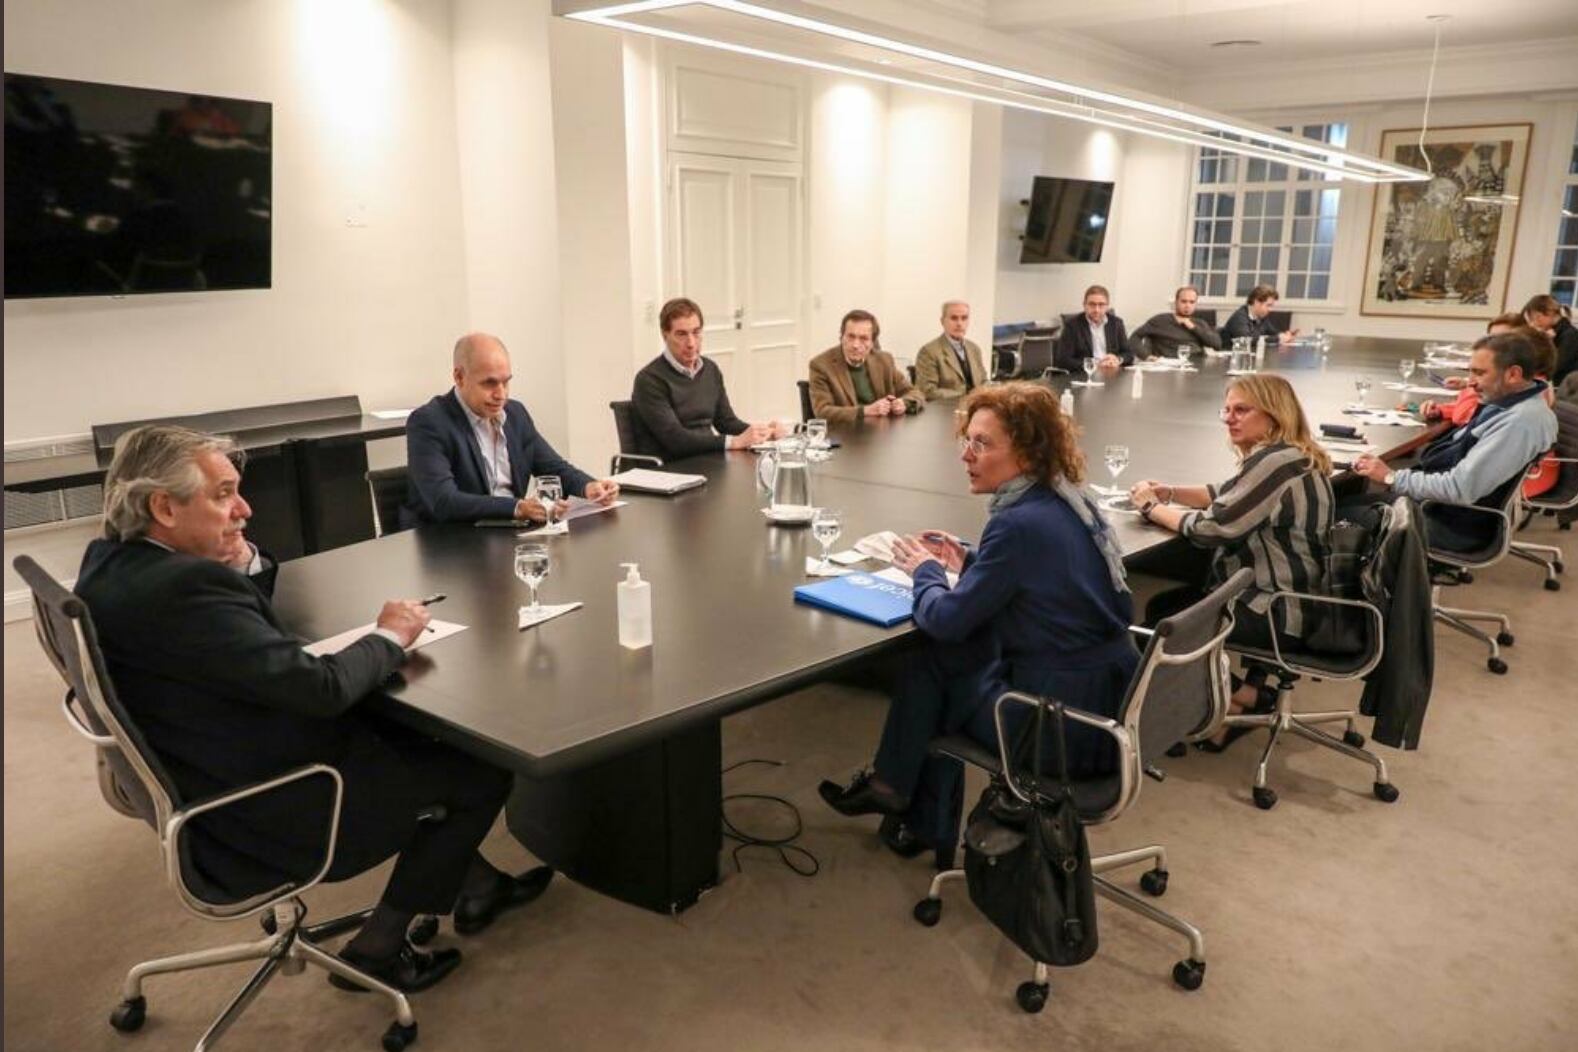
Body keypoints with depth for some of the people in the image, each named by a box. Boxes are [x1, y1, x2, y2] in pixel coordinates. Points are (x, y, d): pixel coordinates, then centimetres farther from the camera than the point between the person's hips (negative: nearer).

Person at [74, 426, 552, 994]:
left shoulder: (110, 560, 1)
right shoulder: (185, 587, -31)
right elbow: (321, 686, -30)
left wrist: (243, 563, -8)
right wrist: (390, 635, -12)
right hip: (266, 818, -10)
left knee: (415, 729, 21)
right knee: (486, 771, 0)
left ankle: (472, 884, 30)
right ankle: (378, 947, 14)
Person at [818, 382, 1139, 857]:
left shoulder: (1019, 523, -23)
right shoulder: (1069, 501, 4)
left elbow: (947, 619, -16)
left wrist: (925, 571, 3)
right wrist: (967, 562, 11)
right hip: (1111, 698, 8)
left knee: (932, 668, 10)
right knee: (955, 656, 18)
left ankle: (893, 787, 36)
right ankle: (923, 821, 30)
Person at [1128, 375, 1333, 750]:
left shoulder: (1276, 463, -24)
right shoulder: (1279, 455, 9)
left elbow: (1212, 527, -25)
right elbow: (1227, 497, 17)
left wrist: (1152, 508, -10)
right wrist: (1169, 491, 0)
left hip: (1281, 611, -10)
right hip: (1282, 596, 10)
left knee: (1163, 618, -4)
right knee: (1163, 604, 12)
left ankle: (1230, 705, 15)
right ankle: (1245, 694, 16)